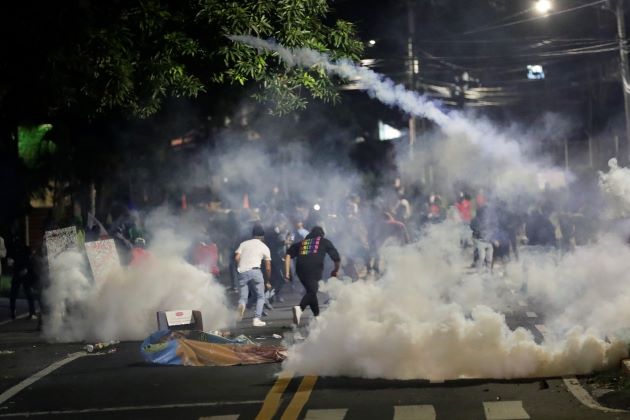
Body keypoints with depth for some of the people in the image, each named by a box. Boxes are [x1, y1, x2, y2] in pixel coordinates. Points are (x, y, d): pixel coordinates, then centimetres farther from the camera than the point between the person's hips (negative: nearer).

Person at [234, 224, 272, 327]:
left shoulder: (244, 244, 18)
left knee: (243, 296, 8)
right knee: (260, 296, 13)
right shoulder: (264, 247, 14)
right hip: (254, 271, -2)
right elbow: (268, 268, 13)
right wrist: (268, 282, 24)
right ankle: (257, 319, 0)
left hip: (242, 272, 2)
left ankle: (241, 305, -29)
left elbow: (236, 258, 3)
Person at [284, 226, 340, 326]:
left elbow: (288, 255, 16)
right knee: (312, 291, -14)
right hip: (315, 270, -4)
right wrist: (335, 271, 38)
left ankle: (317, 316, 21)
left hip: (300, 270, 4)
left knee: (311, 290, 19)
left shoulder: (301, 242, 28)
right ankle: (300, 308, -40)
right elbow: (337, 259, 21)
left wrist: (287, 272, 14)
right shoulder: (325, 242, 23)